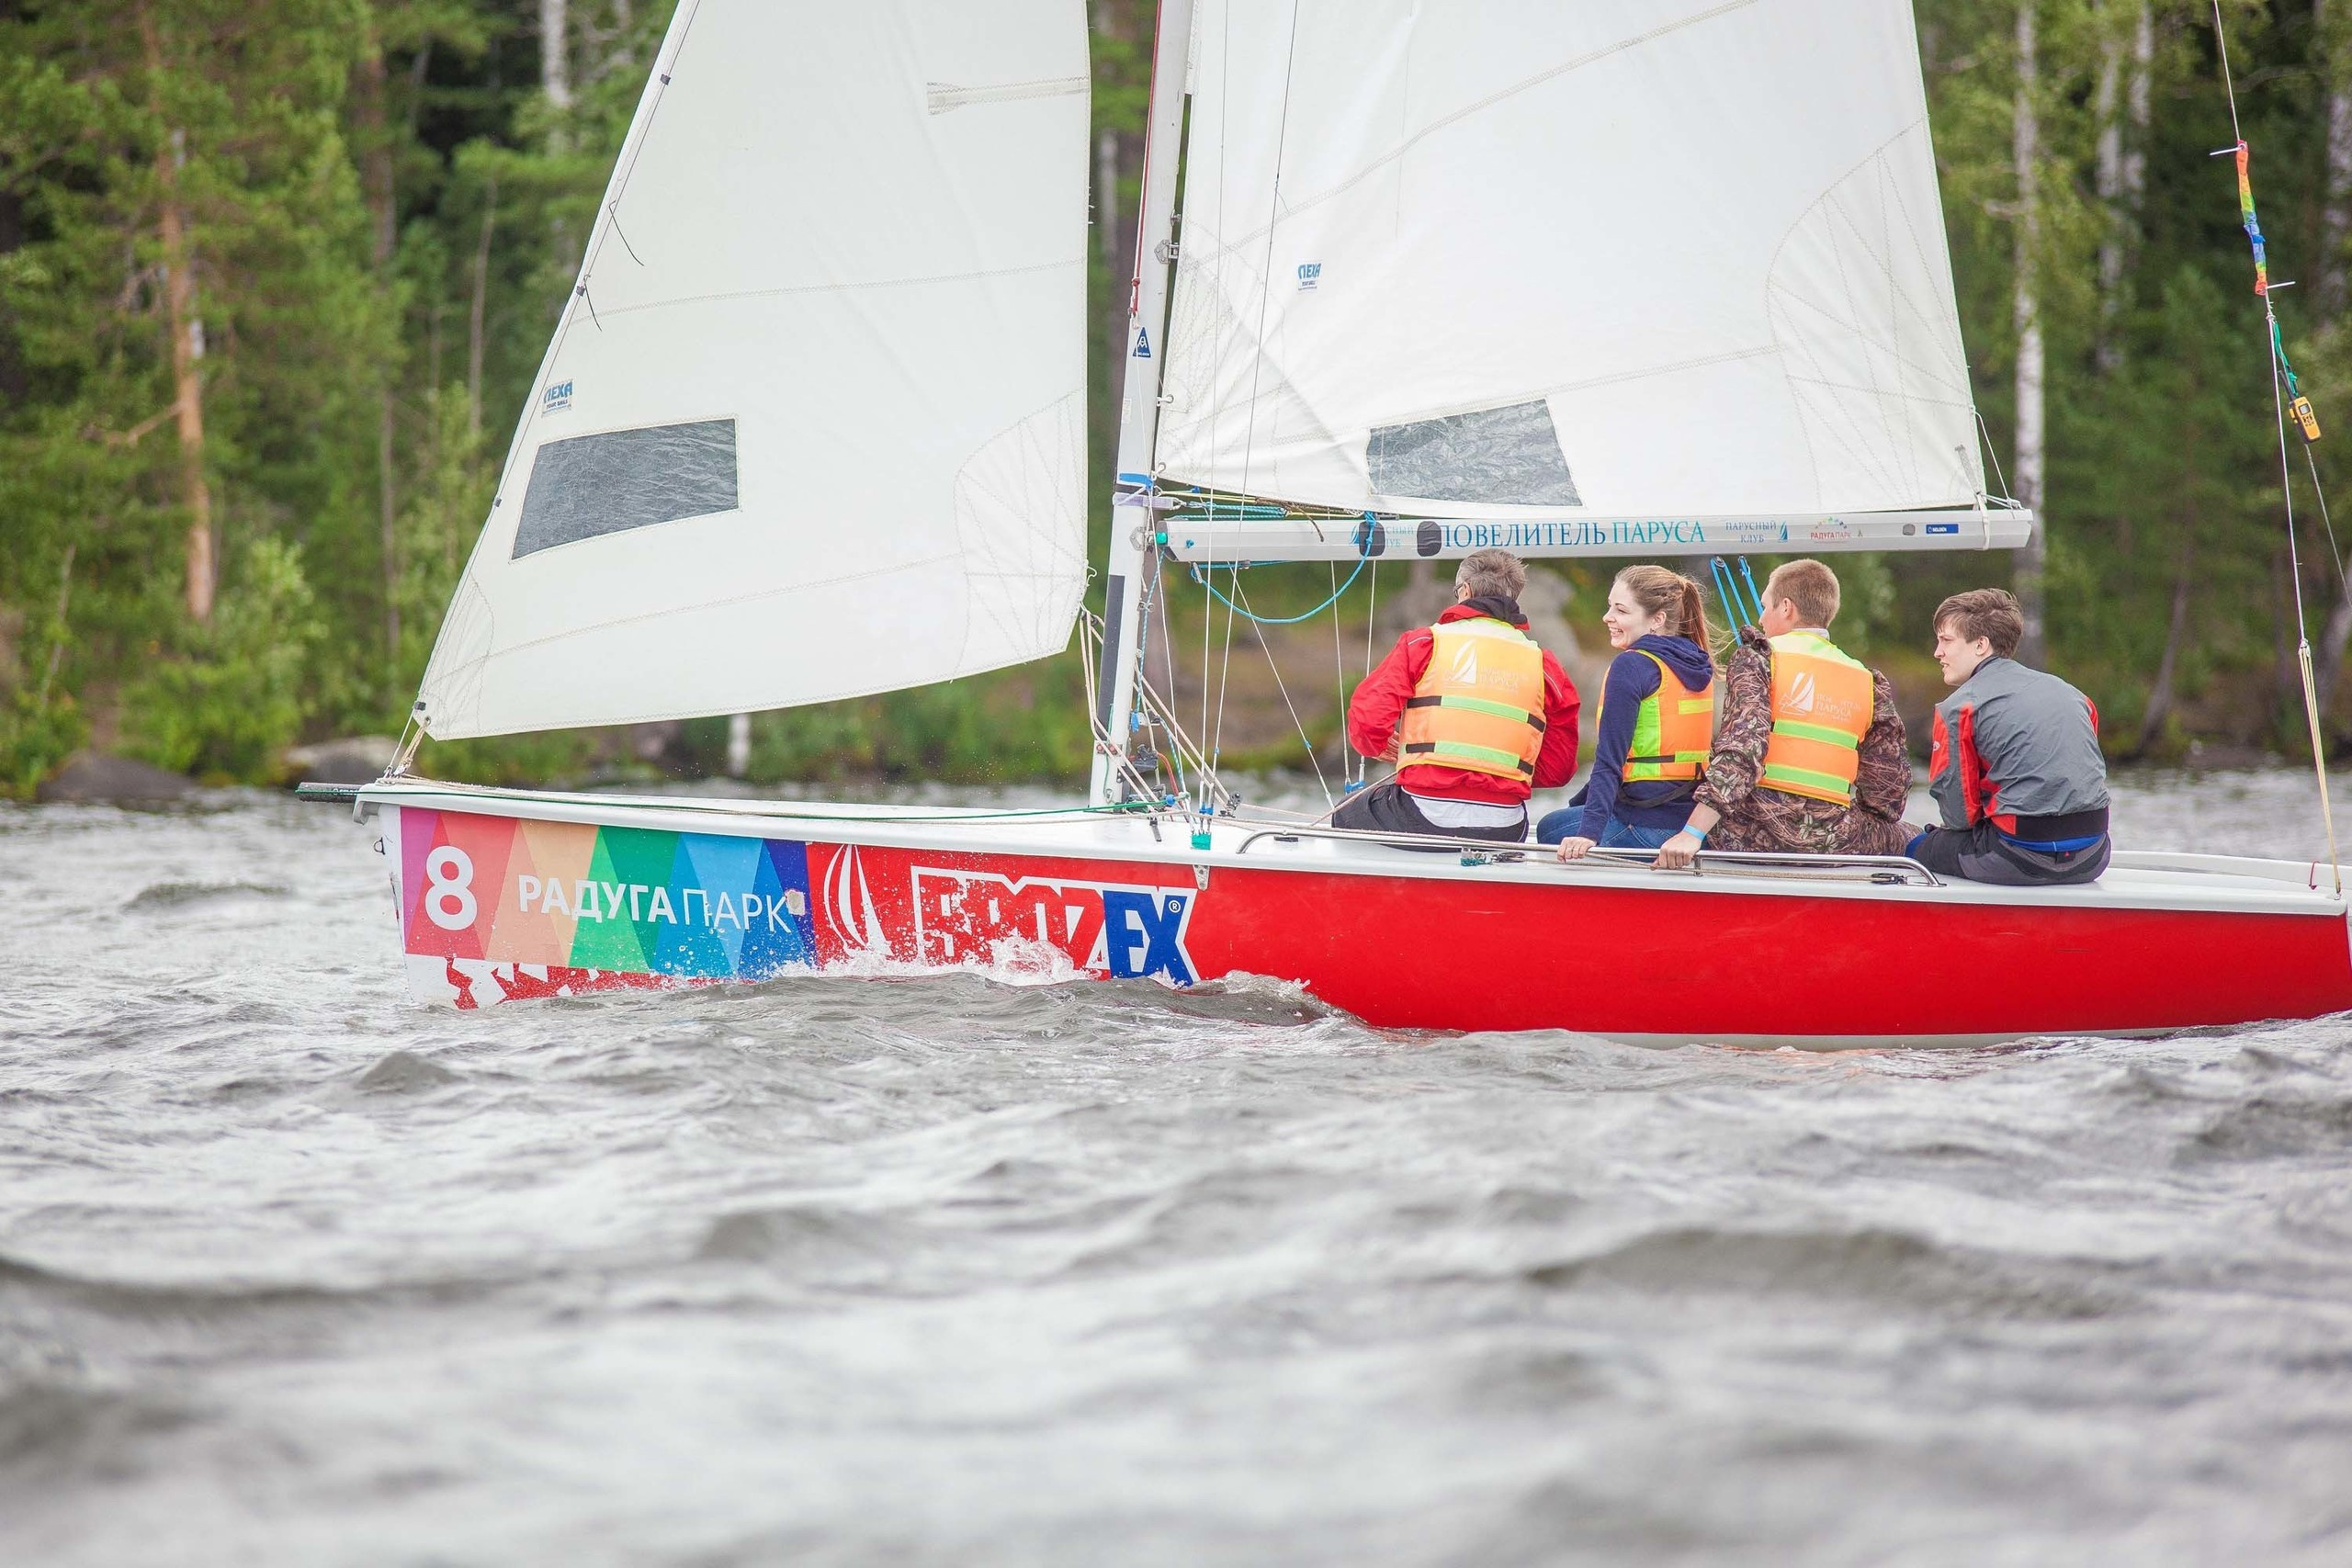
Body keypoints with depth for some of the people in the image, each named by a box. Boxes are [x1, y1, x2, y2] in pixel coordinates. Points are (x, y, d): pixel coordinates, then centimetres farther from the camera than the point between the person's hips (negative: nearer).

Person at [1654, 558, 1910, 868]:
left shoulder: (1756, 660, -2)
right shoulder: (1869, 683, 11)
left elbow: (1740, 747, -18)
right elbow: (1889, 791, 9)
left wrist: (1692, 833, -26)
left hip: (1758, 834, -4)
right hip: (1832, 840, 4)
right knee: (1900, 837, 33)